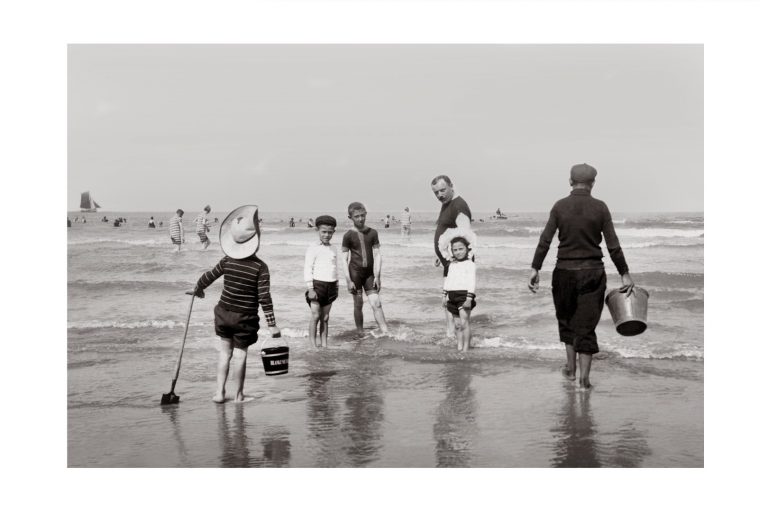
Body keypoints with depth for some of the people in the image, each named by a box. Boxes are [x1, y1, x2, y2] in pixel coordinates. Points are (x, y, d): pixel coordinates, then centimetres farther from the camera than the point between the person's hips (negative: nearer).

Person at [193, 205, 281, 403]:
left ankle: (219, 392, 16)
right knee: (240, 354, 6)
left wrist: (197, 289, 30)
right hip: (245, 318, -3)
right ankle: (238, 395, 17)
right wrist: (272, 324, -13)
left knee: (225, 350, 16)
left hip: (224, 313, 4)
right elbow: (264, 298, -17)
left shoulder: (227, 261, -4)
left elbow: (208, 277, 8)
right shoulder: (260, 267, -15)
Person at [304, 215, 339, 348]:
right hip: (317, 284, -5)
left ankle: (324, 344, 12)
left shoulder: (333, 249, 14)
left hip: (330, 285, 5)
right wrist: (310, 288, -13)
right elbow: (308, 269, -8)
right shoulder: (313, 248, -4)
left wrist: (336, 287, 18)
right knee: (315, 315, -8)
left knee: (325, 317, 8)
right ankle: (313, 345, -4)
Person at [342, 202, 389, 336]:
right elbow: (344, 260, -5)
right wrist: (348, 280, -10)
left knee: (376, 303, -4)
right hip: (355, 271, -2)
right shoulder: (348, 236, -4)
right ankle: (360, 334, 12)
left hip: (370, 273, 2)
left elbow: (377, 255, 4)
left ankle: (386, 333, -6)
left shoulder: (372, 233, 4)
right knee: (358, 304, 3)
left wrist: (377, 276, -3)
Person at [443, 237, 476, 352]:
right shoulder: (451, 265, 15)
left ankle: (466, 348, -7)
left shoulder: (469, 264, -5)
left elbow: (471, 282, -12)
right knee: (457, 324, 9)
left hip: (464, 295, -6)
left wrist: (469, 298, -18)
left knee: (464, 323, -11)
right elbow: (447, 280, 21)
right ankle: (459, 347, 13)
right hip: (452, 296, 6)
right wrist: (444, 296, 17)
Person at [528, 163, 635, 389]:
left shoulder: (560, 206, -2)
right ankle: (584, 377, 4)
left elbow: (545, 240, -6)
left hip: (565, 271, 1)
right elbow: (613, 245, -4)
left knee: (566, 319, 20)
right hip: (592, 272, -1)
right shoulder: (600, 208, -4)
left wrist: (535, 269, -2)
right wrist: (624, 274, 3)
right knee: (586, 324, 5)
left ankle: (570, 368, 26)